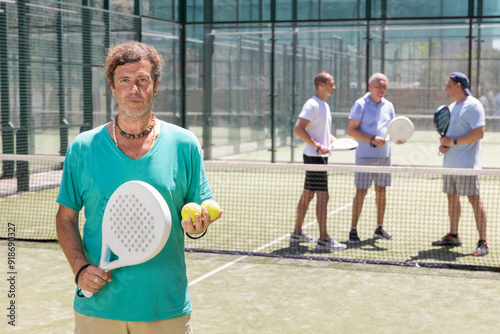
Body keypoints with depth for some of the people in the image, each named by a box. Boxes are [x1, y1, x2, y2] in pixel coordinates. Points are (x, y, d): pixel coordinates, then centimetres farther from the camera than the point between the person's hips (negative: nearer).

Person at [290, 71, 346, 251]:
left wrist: (336, 142, 9)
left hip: (320, 156, 10)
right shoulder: (312, 104, -14)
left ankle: (297, 233, 23)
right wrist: (317, 146, -22)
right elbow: (298, 129, -21)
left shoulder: (325, 106, 16)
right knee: (322, 196, -10)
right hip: (314, 156, -10)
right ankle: (323, 240, -8)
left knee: (308, 194, 15)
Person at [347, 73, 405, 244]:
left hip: (384, 155, 6)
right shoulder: (360, 104, -6)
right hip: (365, 155, -6)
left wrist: (397, 138, -6)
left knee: (381, 191, 10)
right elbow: (351, 130, -10)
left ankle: (379, 228, 20)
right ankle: (353, 230, 0)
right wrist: (372, 139, -20)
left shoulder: (388, 106, 11)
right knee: (361, 191, -6)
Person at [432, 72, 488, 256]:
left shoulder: (473, 105, -11)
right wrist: (442, 144, 4)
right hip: (450, 163, 9)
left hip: (467, 164, -9)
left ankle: (483, 243, -6)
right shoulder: (451, 107, 18)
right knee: (452, 198, 13)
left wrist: (453, 141, -19)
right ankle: (453, 236, 23)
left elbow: (479, 133, -19)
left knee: (474, 199, -8)